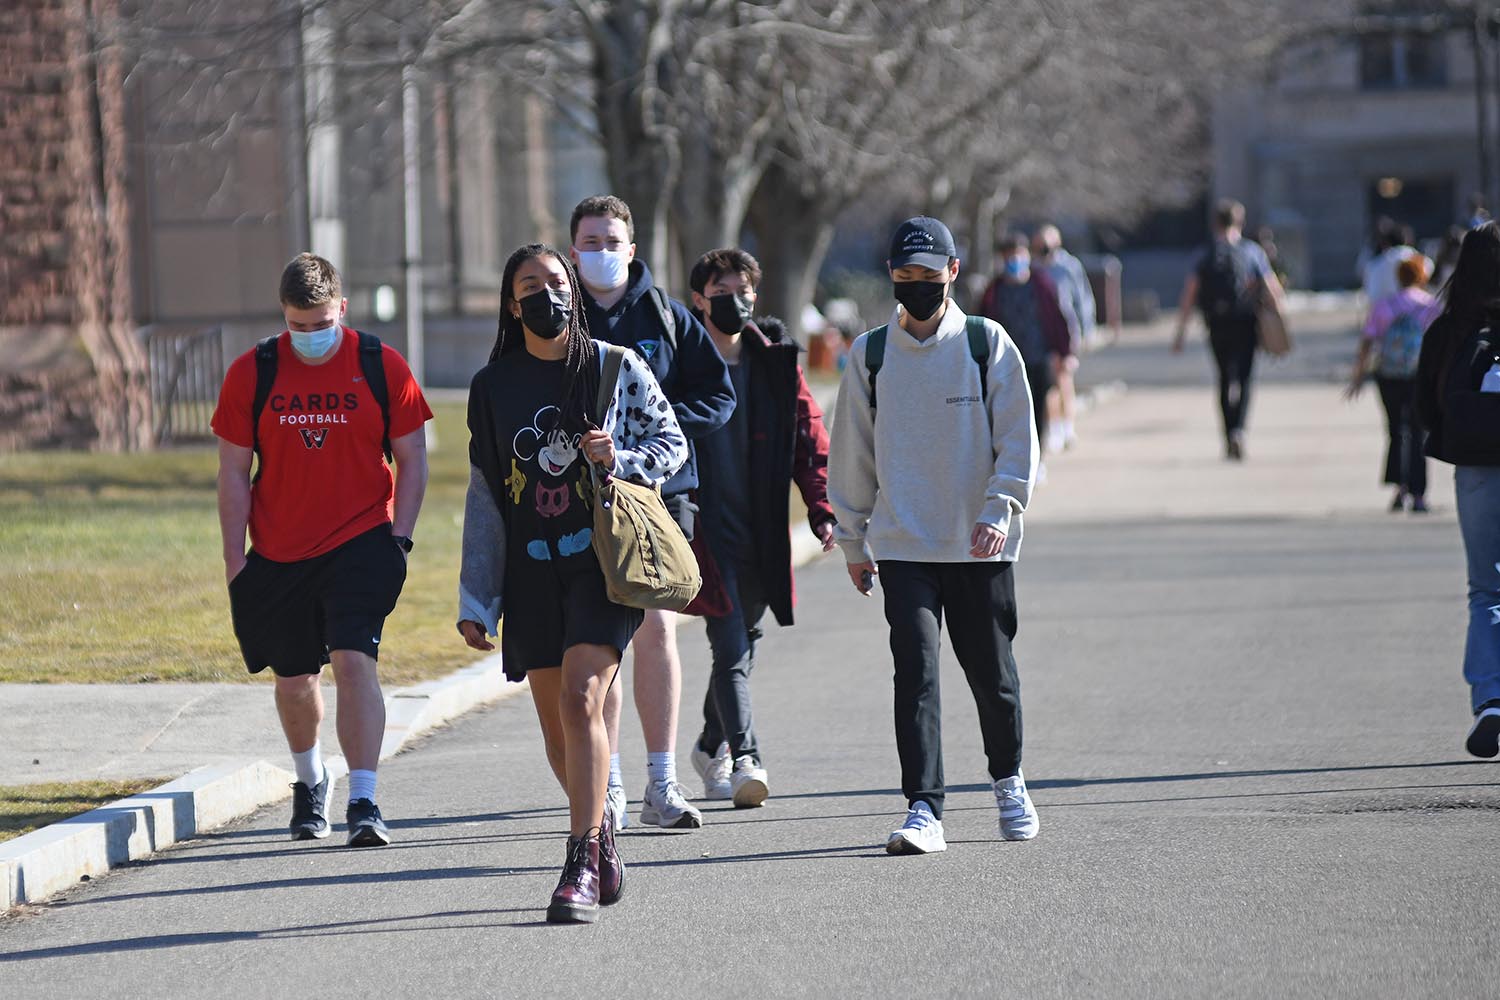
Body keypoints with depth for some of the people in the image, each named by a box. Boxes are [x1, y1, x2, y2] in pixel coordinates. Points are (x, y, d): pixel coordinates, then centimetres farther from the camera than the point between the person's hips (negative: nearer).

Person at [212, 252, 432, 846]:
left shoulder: (381, 368, -3)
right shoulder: (252, 373, -1)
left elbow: (412, 461, 5)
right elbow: (234, 473, 3)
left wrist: (400, 536, -5)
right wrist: (235, 560, 0)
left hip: (360, 544, -2)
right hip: (278, 553, 2)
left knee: (354, 661, -18)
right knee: (294, 678, 12)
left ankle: (364, 802, -19)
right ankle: (310, 781, 40)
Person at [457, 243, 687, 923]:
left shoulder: (617, 369, 2)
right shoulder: (494, 387, 9)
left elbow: (672, 444, 8)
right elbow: (484, 497, 12)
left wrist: (620, 459, -14)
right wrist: (475, 601, 9)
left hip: (603, 561, -4)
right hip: (532, 572, 4)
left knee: (580, 701, -19)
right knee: (556, 728, 7)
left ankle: (582, 868, -21)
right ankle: (599, 829, 32)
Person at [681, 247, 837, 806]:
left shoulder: (777, 360, 6)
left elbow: (809, 437, 8)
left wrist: (821, 507, -4)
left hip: (761, 529, 5)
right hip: (705, 525, -5)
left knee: (743, 642, 17)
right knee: (731, 648, -15)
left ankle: (712, 747, 37)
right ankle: (745, 760, -20)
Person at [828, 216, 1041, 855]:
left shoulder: (987, 344, 1)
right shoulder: (870, 355, 6)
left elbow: (1017, 438, -1)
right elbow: (852, 451, 12)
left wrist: (999, 509, -14)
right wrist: (853, 540, 12)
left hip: (980, 545, 0)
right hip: (902, 545, 0)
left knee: (991, 672, 9)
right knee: (915, 673, -11)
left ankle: (1008, 783, 33)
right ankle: (923, 811, -14)